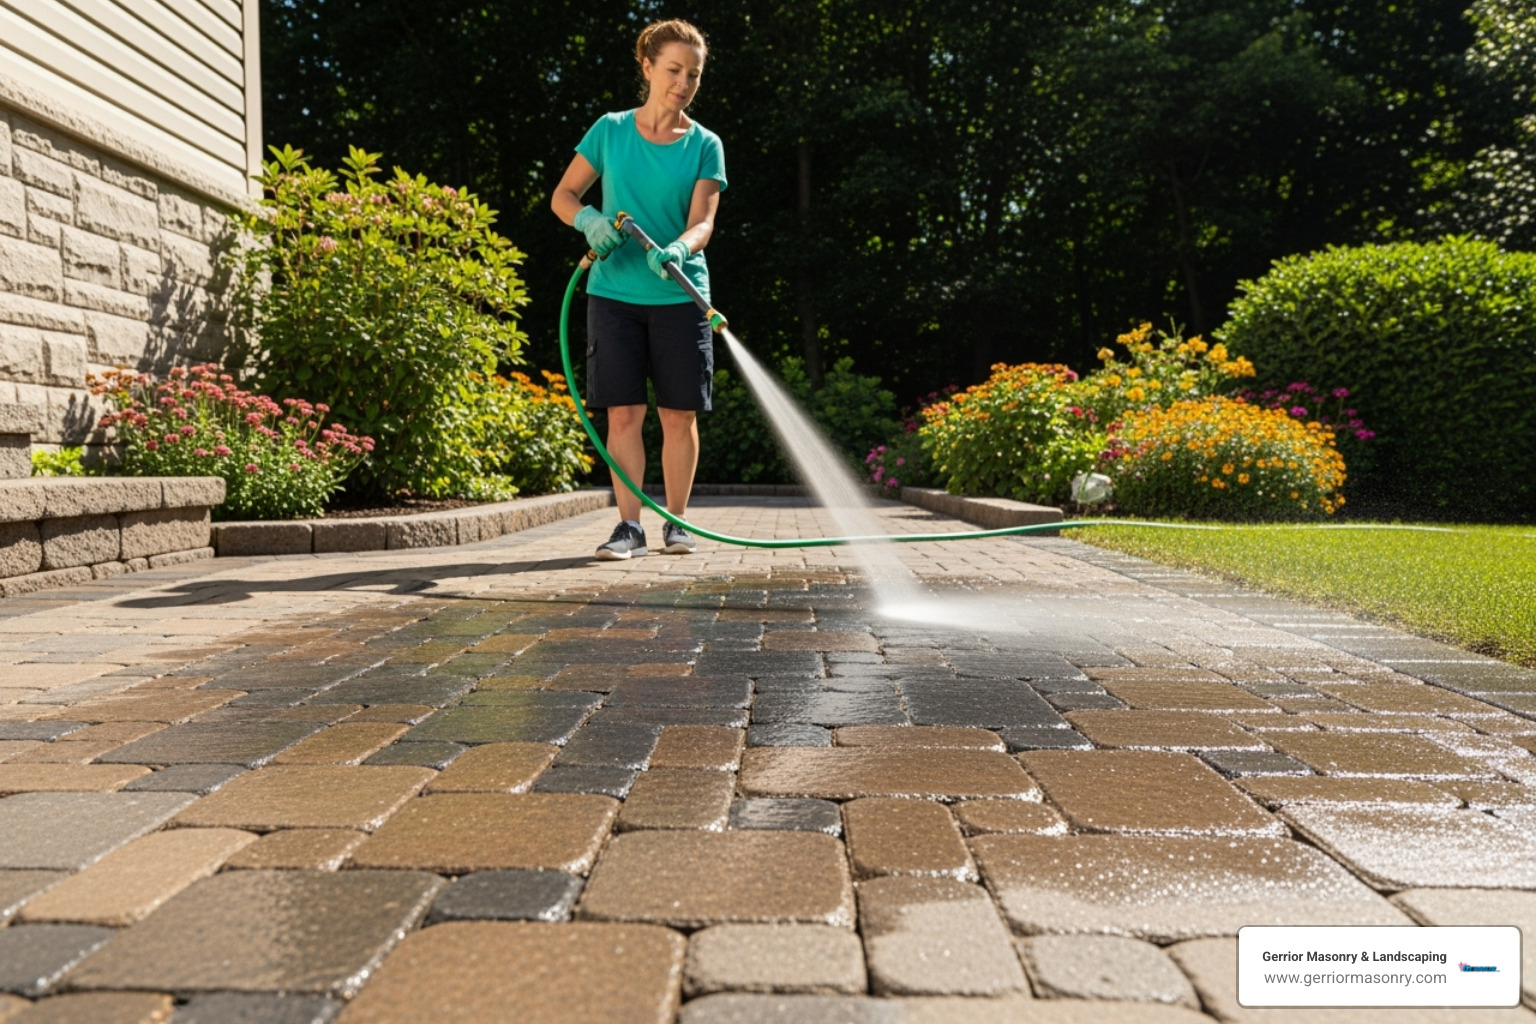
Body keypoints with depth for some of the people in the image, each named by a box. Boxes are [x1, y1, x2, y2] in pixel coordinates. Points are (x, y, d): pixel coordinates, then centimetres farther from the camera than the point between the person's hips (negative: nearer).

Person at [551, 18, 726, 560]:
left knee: (679, 413, 1)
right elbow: (562, 196, 8)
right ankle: (629, 525, 5)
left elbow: (702, 220, -9)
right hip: (615, 292, 0)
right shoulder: (610, 130, 5)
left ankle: (676, 521, 15)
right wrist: (589, 219, -14)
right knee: (624, 411, -2)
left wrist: (677, 250, -31)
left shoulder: (704, 146, 3)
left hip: (679, 294, 0)